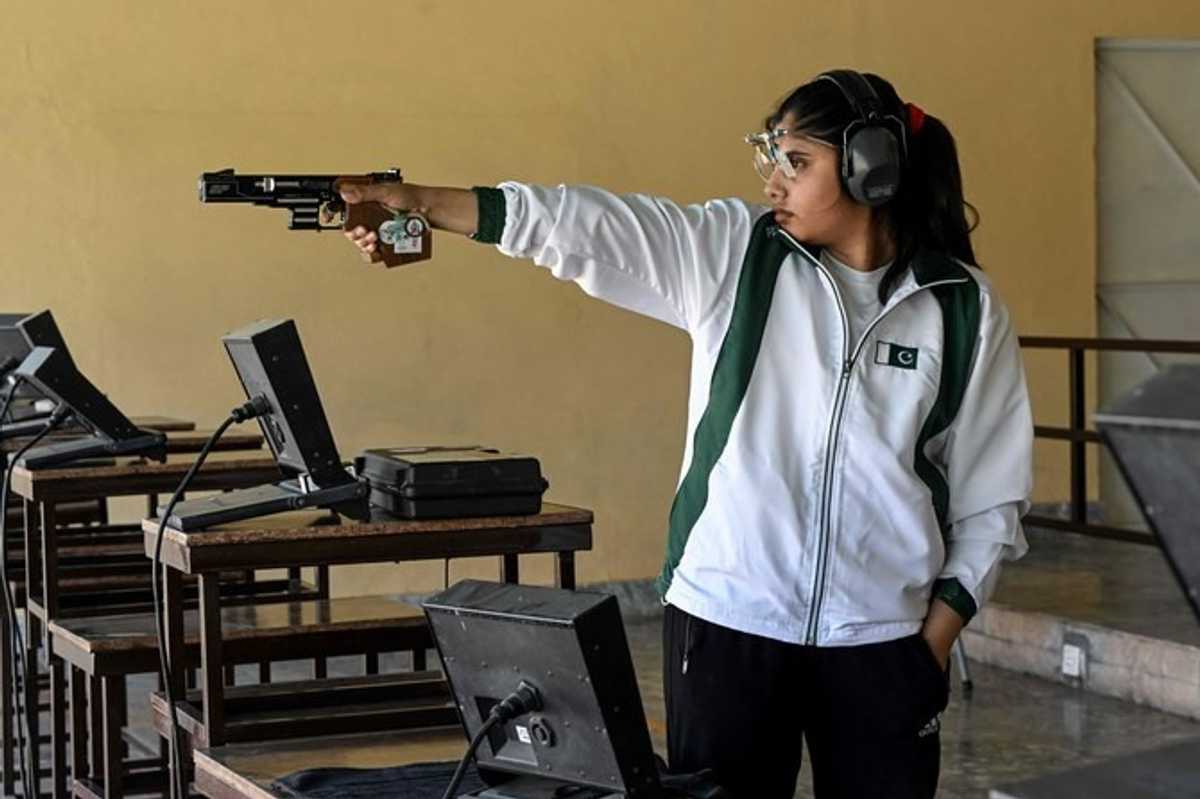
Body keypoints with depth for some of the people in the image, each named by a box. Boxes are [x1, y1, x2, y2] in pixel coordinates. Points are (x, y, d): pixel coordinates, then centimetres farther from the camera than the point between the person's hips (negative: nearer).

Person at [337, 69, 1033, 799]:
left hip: (880, 639, 0)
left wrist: (936, 641, -1)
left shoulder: (962, 306, 0)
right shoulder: (732, 252, 1)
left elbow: (991, 494, 4)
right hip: (729, 624, 0)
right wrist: (420, 202, -17)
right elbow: (583, 225, -9)